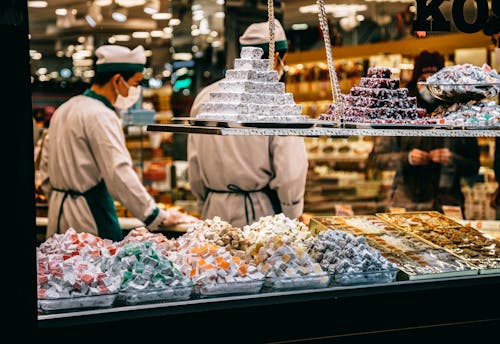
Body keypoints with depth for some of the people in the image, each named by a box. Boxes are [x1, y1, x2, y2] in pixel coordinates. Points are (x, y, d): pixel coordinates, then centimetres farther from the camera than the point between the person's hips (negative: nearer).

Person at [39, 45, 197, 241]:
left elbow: (46, 165, 20)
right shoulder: (100, 116, -15)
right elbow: (120, 175, -22)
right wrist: (159, 218, -20)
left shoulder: (64, 109, 14)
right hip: (91, 218, -9)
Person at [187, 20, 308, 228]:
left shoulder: (205, 96, 6)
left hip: (215, 211, 5)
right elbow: (290, 170, -11)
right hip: (260, 214, -5)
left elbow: (194, 164, 11)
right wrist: (292, 219, 3)